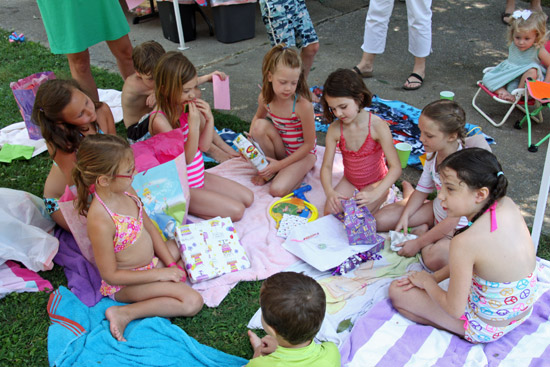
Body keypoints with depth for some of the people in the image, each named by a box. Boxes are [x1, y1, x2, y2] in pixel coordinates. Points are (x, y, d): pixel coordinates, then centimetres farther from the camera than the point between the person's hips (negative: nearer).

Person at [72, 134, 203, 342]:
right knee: (192, 302, -18)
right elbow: (111, 275, -25)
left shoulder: (126, 190, -9)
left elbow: (149, 227, 4)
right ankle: (124, 313, -12)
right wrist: (160, 274, -19)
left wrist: (172, 265, -1)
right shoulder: (100, 221, -34)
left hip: (151, 259, 9)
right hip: (126, 283, -9)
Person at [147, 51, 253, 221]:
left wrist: (209, 119, -14)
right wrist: (193, 125, -33)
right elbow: (187, 158, -22)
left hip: (200, 176, 8)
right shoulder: (159, 119, -24)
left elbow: (204, 146, 1)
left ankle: (192, 205, 11)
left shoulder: (190, 107, -4)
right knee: (236, 211, -14)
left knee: (248, 198, 9)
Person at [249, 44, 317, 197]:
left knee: (277, 190, -27)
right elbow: (258, 116, 12)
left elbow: (309, 144, -19)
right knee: (260, 125, -25)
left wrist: (280, 164, -19)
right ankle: (269, 170, -4)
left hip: (303, 153, -5)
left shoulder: (303, 105, -29)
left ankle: (298, 172, 7)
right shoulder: (265, 98, -14)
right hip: (281, 148, 5)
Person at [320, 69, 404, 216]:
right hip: (349, 182, 4)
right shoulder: (335, 129, -15)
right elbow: (326, 166, -11)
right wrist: (329, 192, -33)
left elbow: (396, 167, -26)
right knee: (330, 212, -16)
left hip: (376, 183, -3)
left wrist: (374, 194, -40)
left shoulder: (378, 126, -25)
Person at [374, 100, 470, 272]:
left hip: (461, 224, -6)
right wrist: (405, 217, -10)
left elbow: (453, 219, -28)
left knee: (435, 259, -36)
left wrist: (418, 243, -21)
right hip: (437, 211, 6)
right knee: (380, 220, -7)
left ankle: (421, 232, -6)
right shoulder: (434, 153, -9)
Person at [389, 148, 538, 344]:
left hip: (486, 328, -8)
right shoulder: (508, 205, -11)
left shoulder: (465, 242, -34)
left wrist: (428, 282, -4)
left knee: (397, 291, 2)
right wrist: (436, 276, 5)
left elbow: (455, 310, -22)